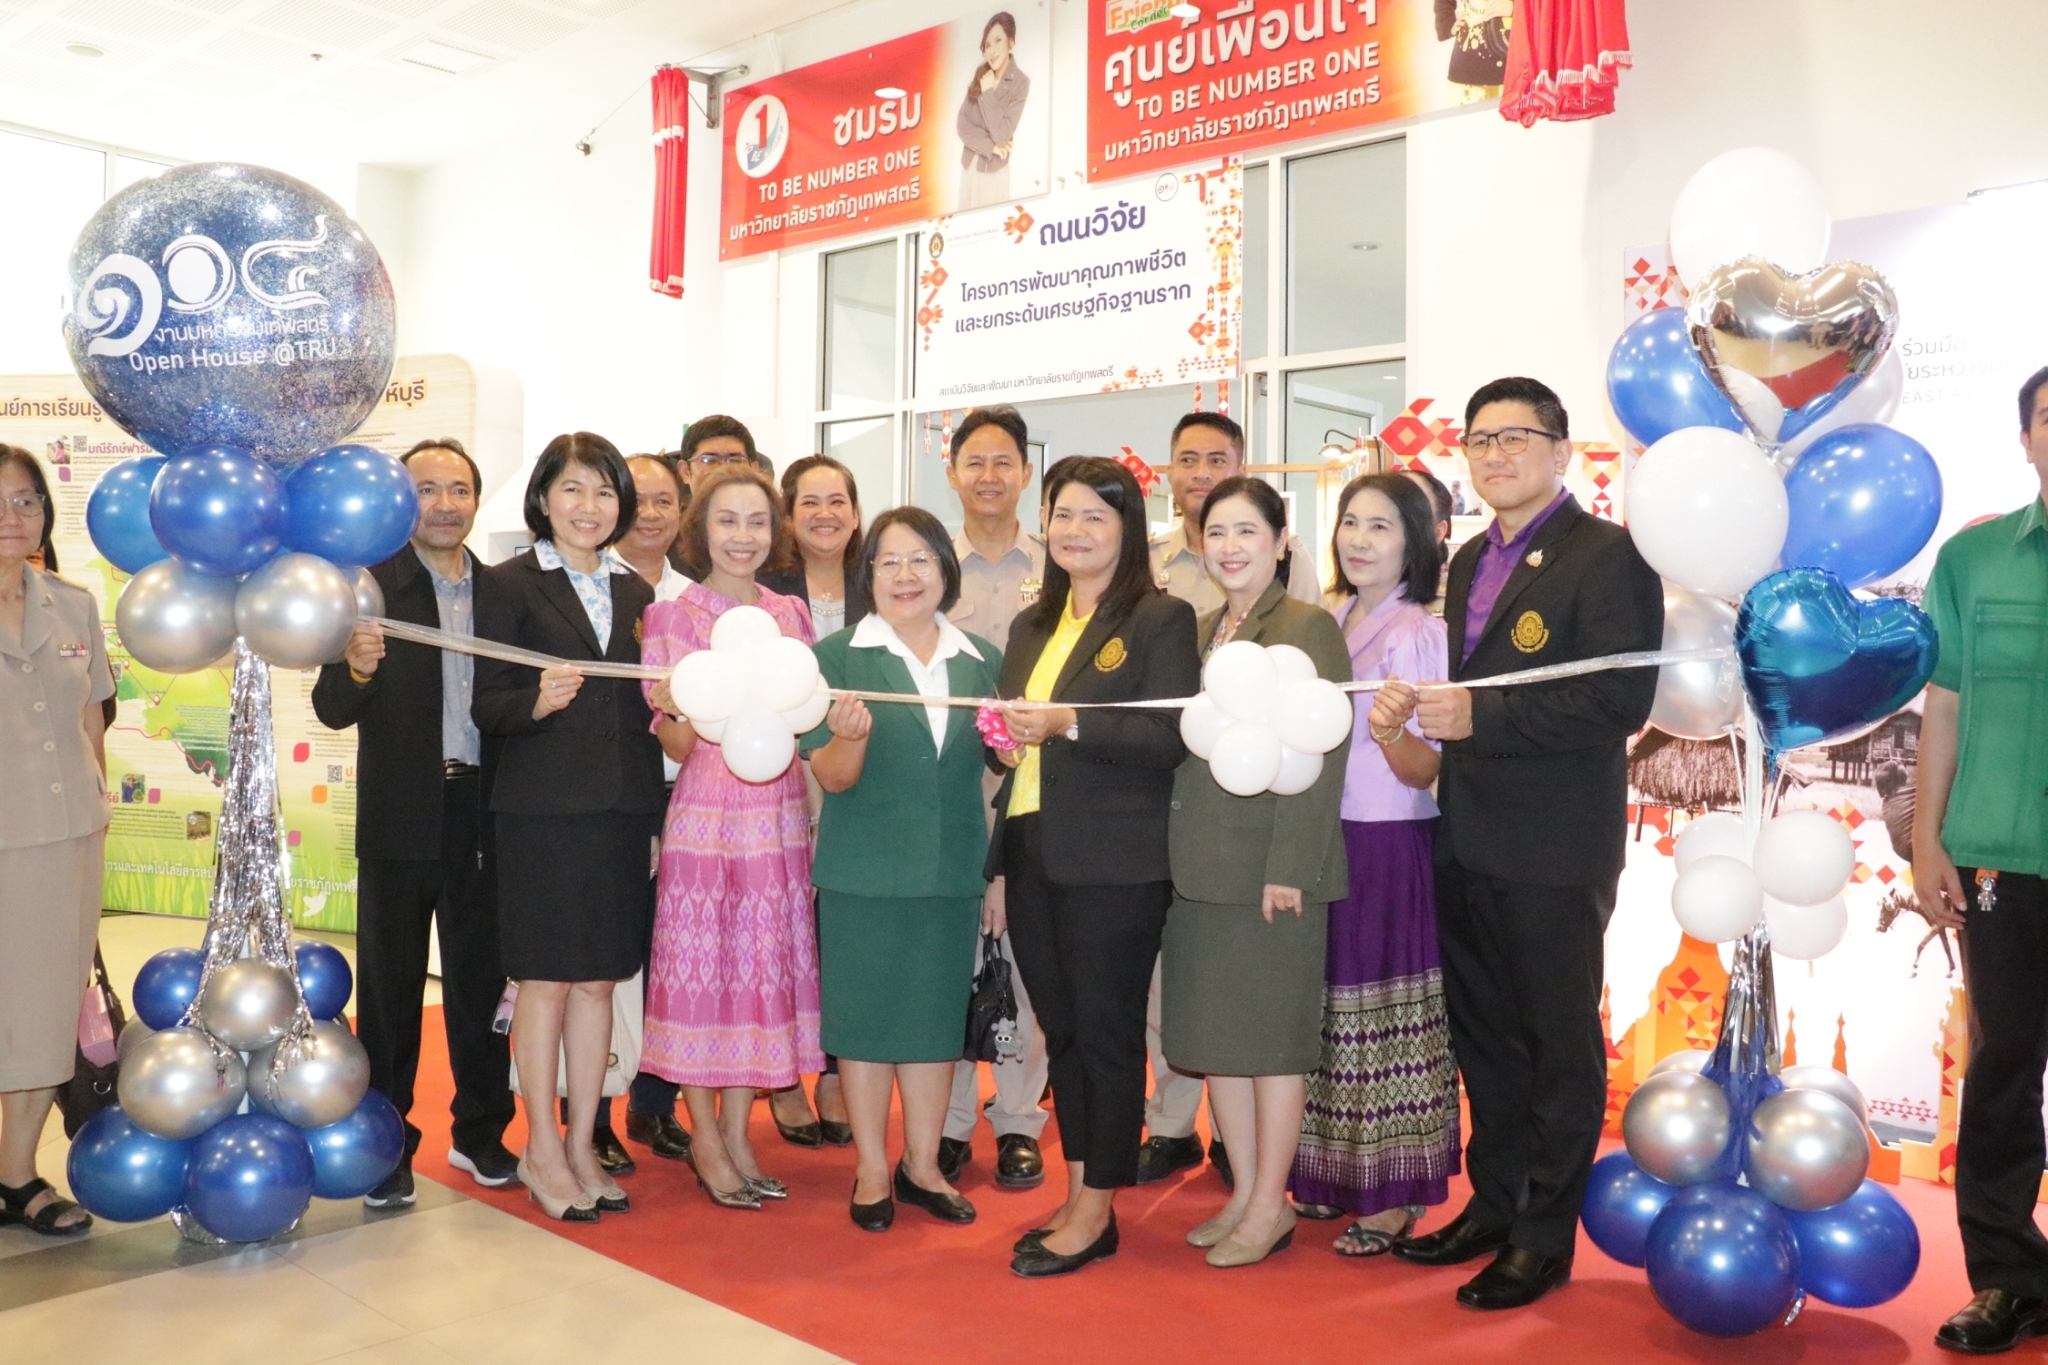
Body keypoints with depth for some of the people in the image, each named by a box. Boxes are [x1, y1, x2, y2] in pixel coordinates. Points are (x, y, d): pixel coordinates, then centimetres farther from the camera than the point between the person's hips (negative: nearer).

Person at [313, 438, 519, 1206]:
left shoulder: (500, 590, 7)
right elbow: (333, 710, -12)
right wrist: (358, 669, -31)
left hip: (481, 813, 3)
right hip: (400, 816, -3)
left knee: (480, 978, 12)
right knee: (390, 985, 8)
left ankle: (480, 1131, 27)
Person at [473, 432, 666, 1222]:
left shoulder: (634, 592, 13)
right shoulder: (510, 585, -2)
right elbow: (486, 707, -6)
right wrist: (539, 701, -25)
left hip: (622, 808, 5)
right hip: (543, 808, -5)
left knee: (599, 979, 9)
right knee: (546, 978, 3)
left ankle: (582, 1146, 20)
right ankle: (543, 1151, 16)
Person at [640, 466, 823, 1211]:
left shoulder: (792, 613, 9)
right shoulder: (670, 616, -3)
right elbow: (677, 747, -6)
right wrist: (676, 712, -25)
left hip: (782, 819, 4)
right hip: (705, 819, -4)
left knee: (767, 970, 8)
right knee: (701, 972, 2)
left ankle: (737, 1132, 21)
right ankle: (706, 1136, 18)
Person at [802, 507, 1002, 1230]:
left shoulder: (982, 661, 6)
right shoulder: (838, 656, -4)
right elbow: (832, 777, -8)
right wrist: (851, 735, -29)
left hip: (952, 868, 3)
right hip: (863, 869, -3)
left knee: (936, 1014, 12)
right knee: (864, 1014, 7)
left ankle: (922, 1164, 28)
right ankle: (872, 1170, 22)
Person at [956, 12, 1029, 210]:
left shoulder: (1020, 83, -8)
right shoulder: (980, 75, 5)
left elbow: (1001, 135, -16)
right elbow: (961, 124, -1)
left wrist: (987, 93, -11)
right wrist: (990, 145, -13)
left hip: (994, 173, -4)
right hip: (969, 167, 4)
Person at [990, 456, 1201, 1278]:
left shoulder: (1161, 619, -4)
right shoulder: (1031, 626, 17)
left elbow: (1170, 737, -14)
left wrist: (1067, 724, -22)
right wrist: (998, 867, 15)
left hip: (1115, 865, -6)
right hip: (1032, 856, 7)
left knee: (1106, 1031, 2)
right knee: (1061, 1030, 12)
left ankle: (1097, 1210, 13)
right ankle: (1077, 1194, 23)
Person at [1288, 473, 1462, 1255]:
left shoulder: (1415, 633, -11)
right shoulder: (1326, 623, 8)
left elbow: (1424, 772, -15)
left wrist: (1394, 730, -34)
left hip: (1389, 848, -7)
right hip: (1322, 841, 7)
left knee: (1385, 1016, 2)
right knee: (1331, 1008, 15)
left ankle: (1394, 1197, 15)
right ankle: (1336, 1174, 29)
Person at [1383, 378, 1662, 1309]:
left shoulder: (1608, 554, -11)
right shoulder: (1471, 559, 15)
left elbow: (1623, 701, -20)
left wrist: (1481, 716, -22)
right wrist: (1432, 709, 4)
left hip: (1554, 849, -7)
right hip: (1466, 841, 8)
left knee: (1559, 1045, 7)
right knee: (1484, 1039, 17)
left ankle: (1545, 1236, 20)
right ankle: (1493, 1206, 33)